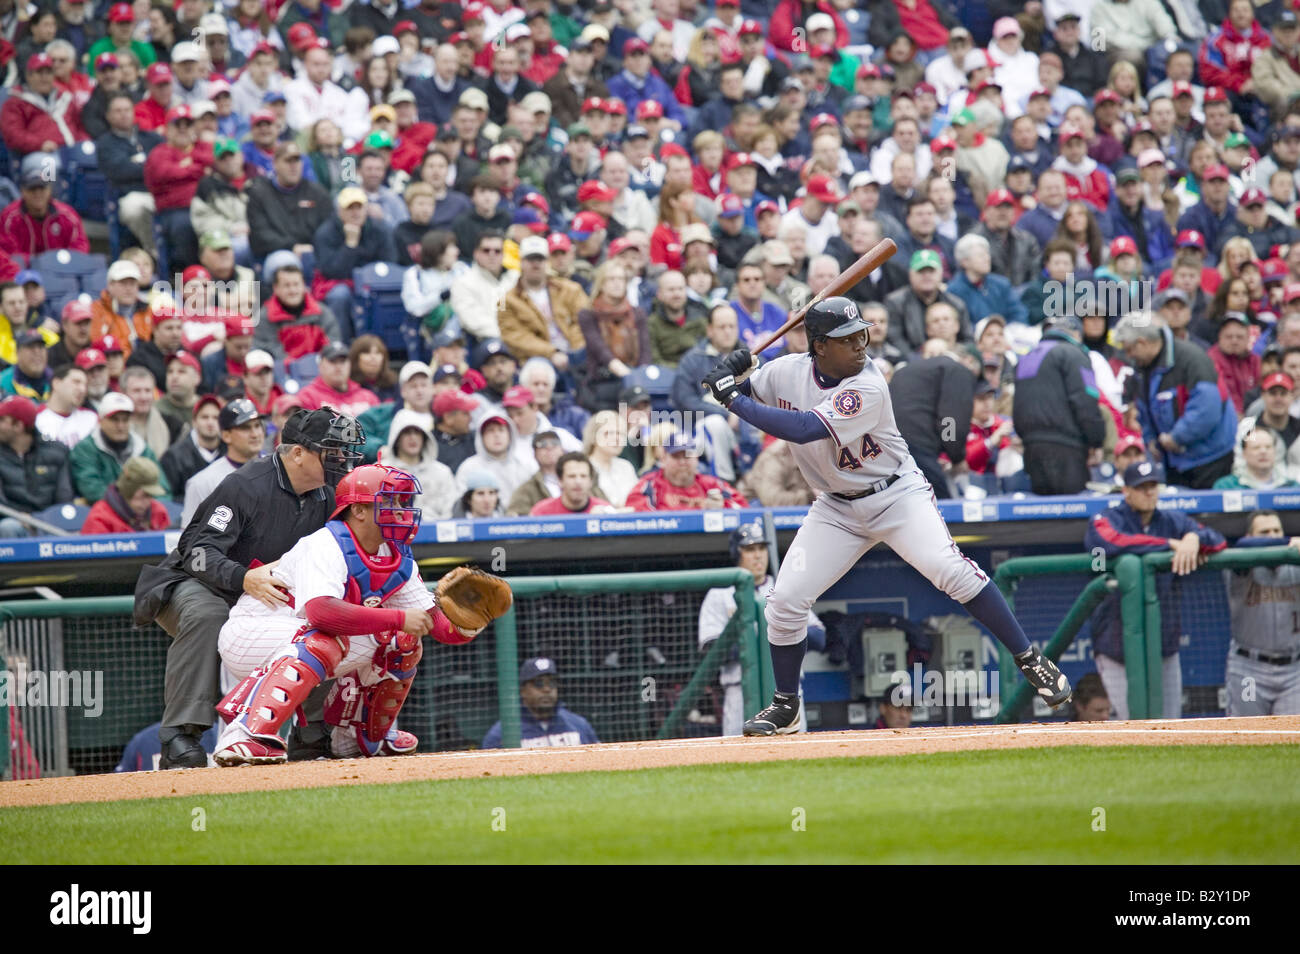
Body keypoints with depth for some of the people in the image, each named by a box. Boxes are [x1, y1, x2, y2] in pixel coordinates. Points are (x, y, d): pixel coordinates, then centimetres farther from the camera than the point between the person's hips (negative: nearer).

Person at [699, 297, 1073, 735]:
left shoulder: (867, 389, -26)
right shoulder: (786, 371, -8)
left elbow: (803, 429, -35)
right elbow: (746, 394, 12)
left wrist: (732, 398, -31)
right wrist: (729, 374, -13)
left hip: (897, 495, -5)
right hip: (836, 508, 5)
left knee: (950, 568, -25)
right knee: (785, 601, -5)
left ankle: (1030, 661, -16)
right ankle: (786, 707, 14)